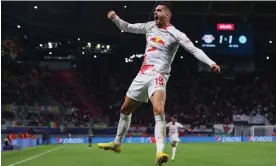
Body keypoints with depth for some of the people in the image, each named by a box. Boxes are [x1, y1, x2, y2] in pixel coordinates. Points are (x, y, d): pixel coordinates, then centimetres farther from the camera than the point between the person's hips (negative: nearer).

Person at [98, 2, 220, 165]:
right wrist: (115, 17, 0)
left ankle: (160, 152, -38)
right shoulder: (150, 26, 11)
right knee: (125, 109, 17)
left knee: (158, 111, -30)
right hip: (142, 75, 7)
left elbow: (194, 49, -16)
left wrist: (211, 62, -31)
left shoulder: (176, 34, -7)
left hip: (158, 77, -7)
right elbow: (127, 27, 19)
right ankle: (117, 143, 37)